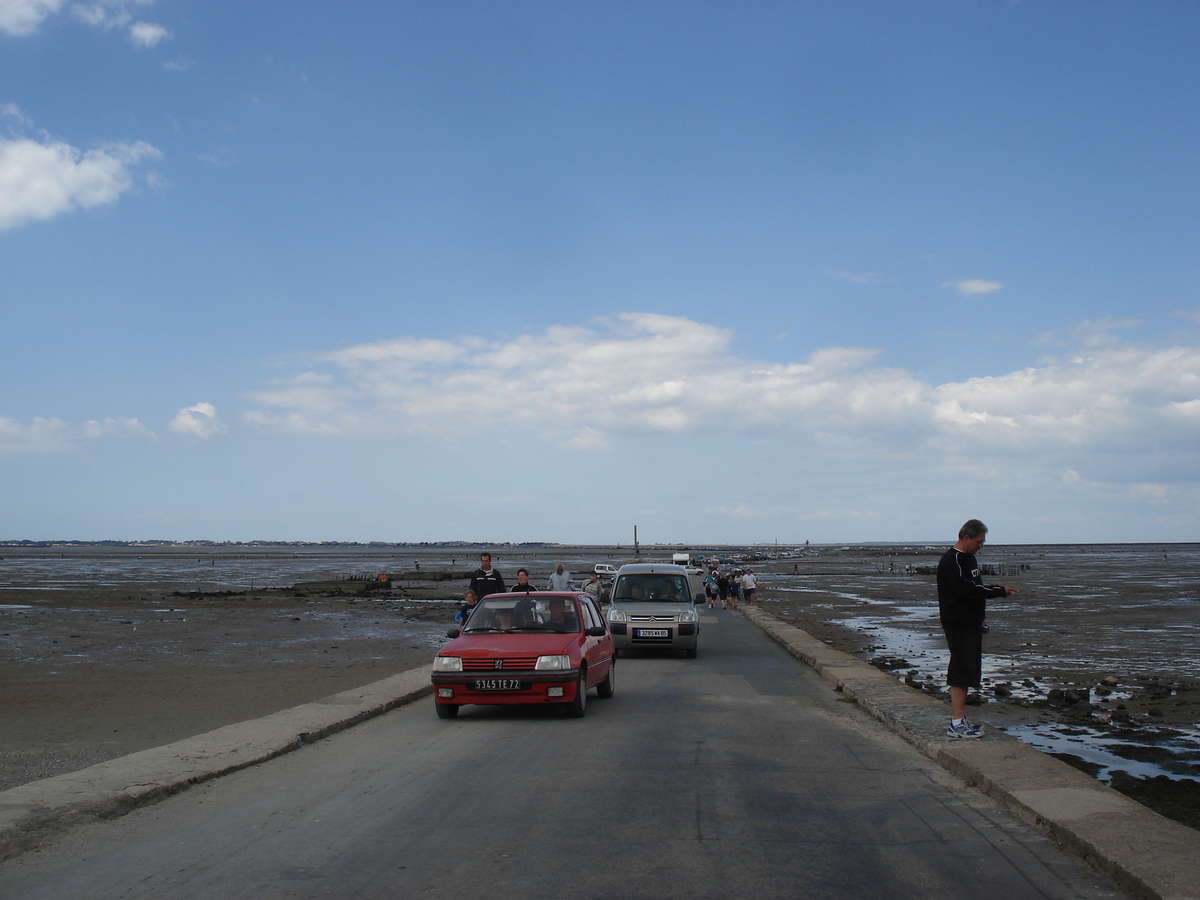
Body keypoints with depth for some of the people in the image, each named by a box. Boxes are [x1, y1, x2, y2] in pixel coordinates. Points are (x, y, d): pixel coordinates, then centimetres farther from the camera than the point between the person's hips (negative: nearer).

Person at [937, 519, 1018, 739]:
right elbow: (965, 589, -25)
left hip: (971, 623, 10)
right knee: (962, 671, -10)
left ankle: (959, 718, 18)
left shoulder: (968, 558, 17)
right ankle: (957, 723, -9)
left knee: (968, 671, 12)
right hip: (958, 624, -10)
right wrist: (1000, 591, -20)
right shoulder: (951, 561, -15)